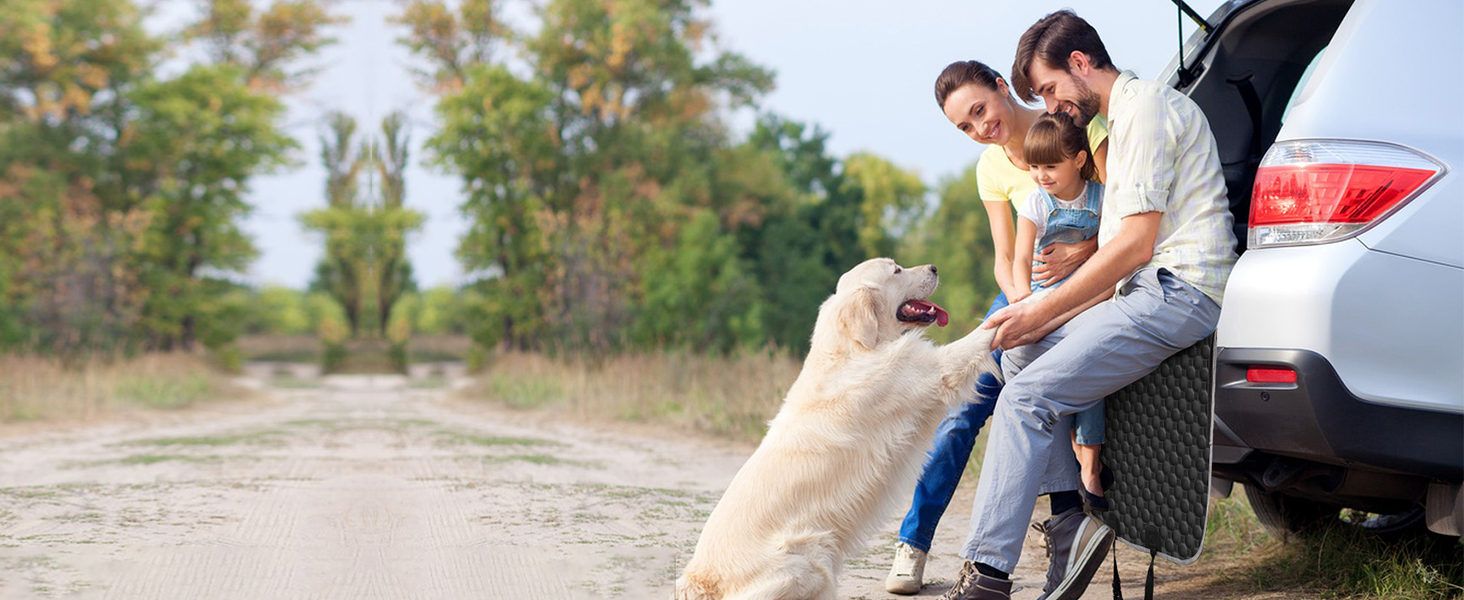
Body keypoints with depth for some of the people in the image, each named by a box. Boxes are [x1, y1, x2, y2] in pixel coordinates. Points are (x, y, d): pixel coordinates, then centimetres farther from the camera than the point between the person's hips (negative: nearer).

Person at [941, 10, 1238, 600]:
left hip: (1179, 290, -11)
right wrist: (1044, 323, 8)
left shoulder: (1144, 106, -8)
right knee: (1019, 357, 15)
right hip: (1154, 291, 11)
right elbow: (1126, 249, 19)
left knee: (1029, 396, -18)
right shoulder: (1124, 117, 25)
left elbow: (1136, 244, -17)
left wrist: (1042, 312, -11)